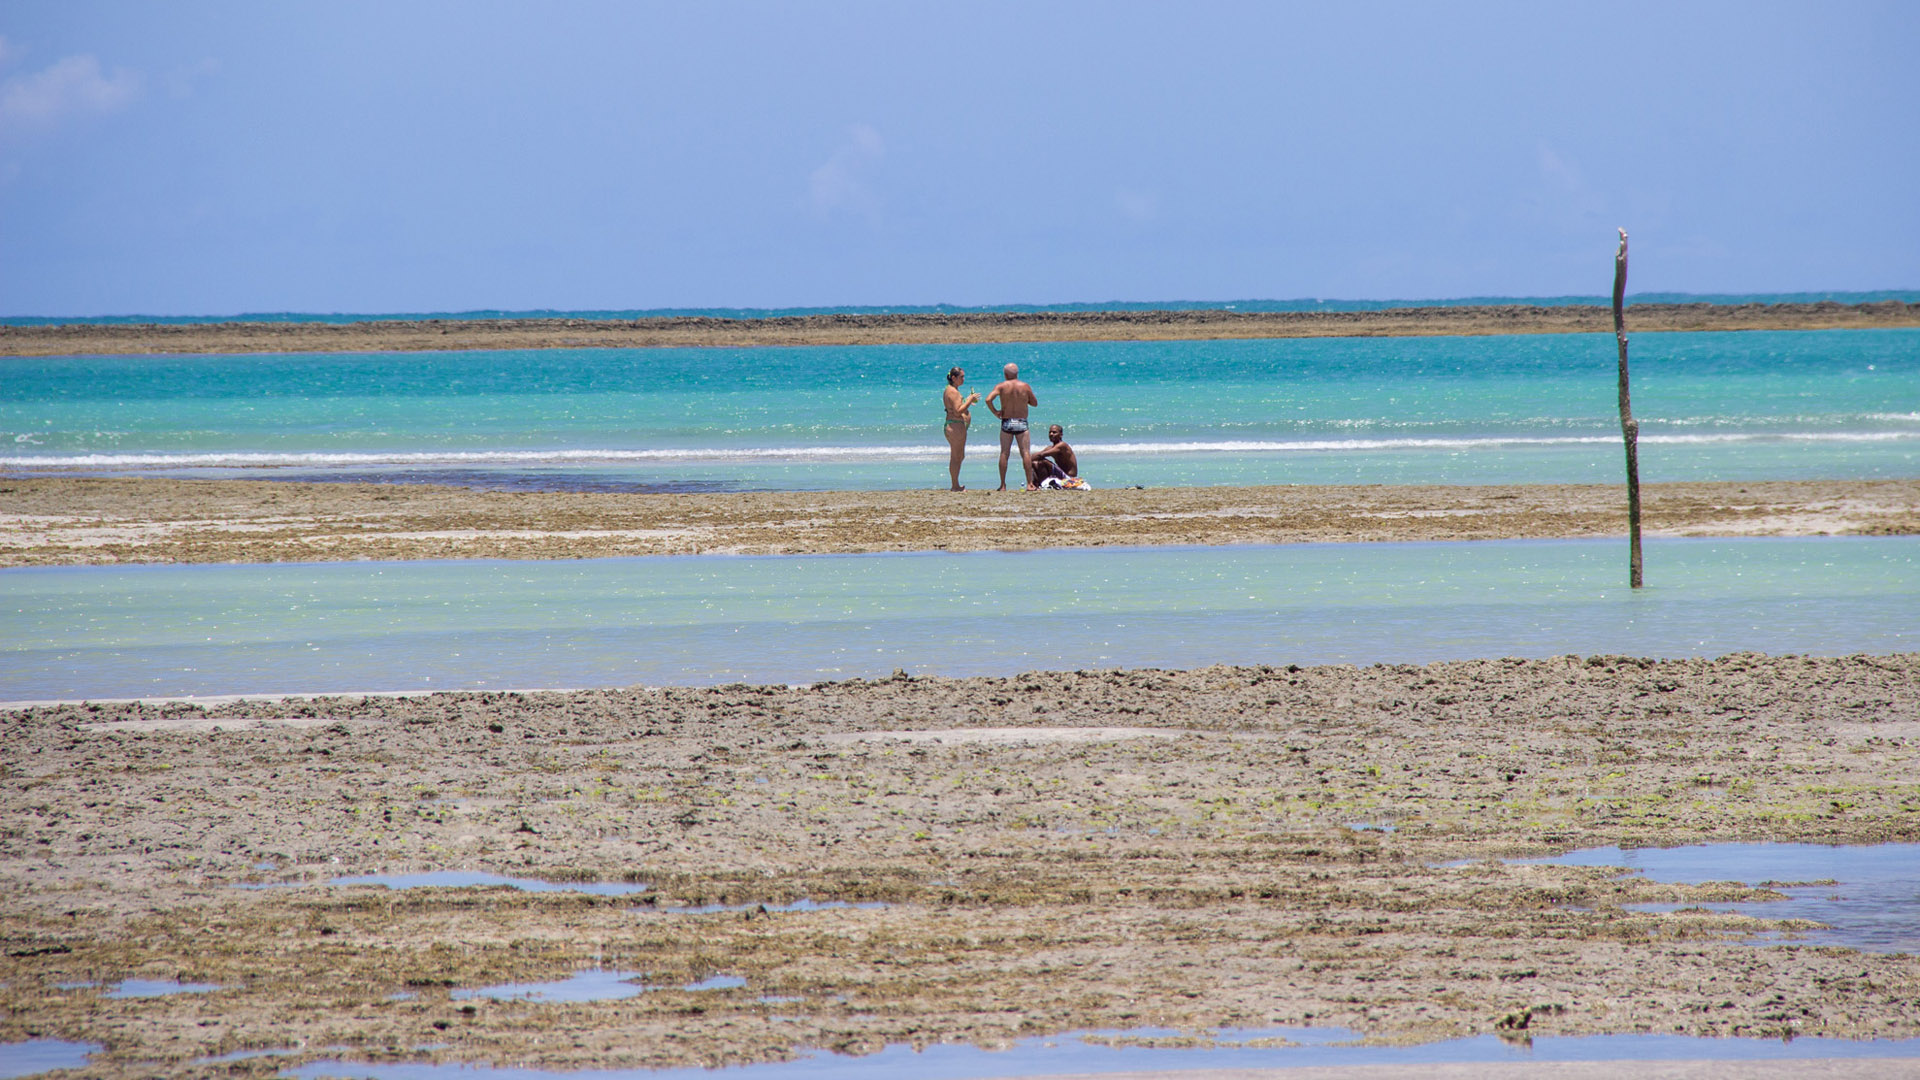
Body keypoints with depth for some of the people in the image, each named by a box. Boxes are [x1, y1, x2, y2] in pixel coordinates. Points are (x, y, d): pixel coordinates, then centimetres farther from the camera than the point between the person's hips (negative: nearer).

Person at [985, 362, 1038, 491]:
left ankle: (1003, 485, 1)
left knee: (1004, 453, 3)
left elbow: (988, 399, -15)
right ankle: (1030, 483, -7)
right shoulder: (1025, 387, 1)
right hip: (1022, 423, 0)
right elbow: (1035, 403, 11)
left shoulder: (1001, 386, -2)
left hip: (1006, 422, 0)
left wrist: (995, 411, -1)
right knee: (1026, 453, 0)